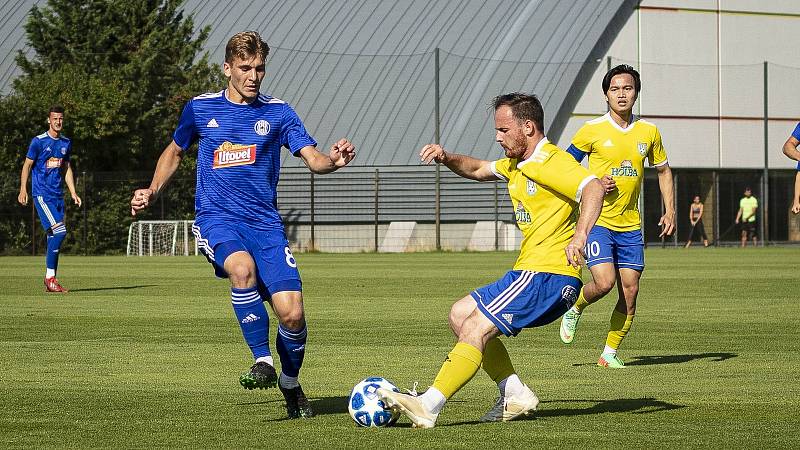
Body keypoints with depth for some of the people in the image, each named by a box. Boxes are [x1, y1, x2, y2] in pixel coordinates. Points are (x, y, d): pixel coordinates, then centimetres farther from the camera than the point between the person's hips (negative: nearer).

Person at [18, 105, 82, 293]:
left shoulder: (66, 143, 13)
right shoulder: (38, 142, -5)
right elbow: (27, 166, -2)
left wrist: (73, 193, 15)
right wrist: (23, 190, -10)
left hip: (58, 195, 6)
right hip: (41, 193, -6)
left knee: (54, 236, 4)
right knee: (59, 231, -19)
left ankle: (50, 281, 9)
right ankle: (50, 277, -13)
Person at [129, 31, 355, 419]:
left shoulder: (278, 113, 6)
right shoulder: (200, 109, 7)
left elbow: (312, 159, -3)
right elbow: (174, 152, 23)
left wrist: (334, 160, -25)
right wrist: (152, 191, 9)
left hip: (265, 222, 1)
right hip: (216, 217, -1)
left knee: (291, 312, -12)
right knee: (242, 268, -36)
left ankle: (290, 384, 17)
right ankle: (262, 362, -22)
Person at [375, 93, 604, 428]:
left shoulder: (552, 162, -13)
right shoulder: (516, 165, 18)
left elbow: (593, 188, -29)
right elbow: (478, 169, 33)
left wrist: (581, 234, -46)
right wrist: (446, 158, 12)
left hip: (548, 275, -11)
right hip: (528, 273, 11)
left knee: (476, 327, -18)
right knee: (460, 315, 13)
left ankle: (429, 406, -24)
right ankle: (516, 396, 6)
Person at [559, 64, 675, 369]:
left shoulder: (649, 132, 6)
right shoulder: (593, 130, -5)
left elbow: (663, 171, 19)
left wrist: (669, 210, 9)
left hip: (630, 225, 4)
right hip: (597, 220, -4)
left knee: (630, 291, 0)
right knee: (604, 281, -19)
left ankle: (610, 352, 12)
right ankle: (575, 308, 13)